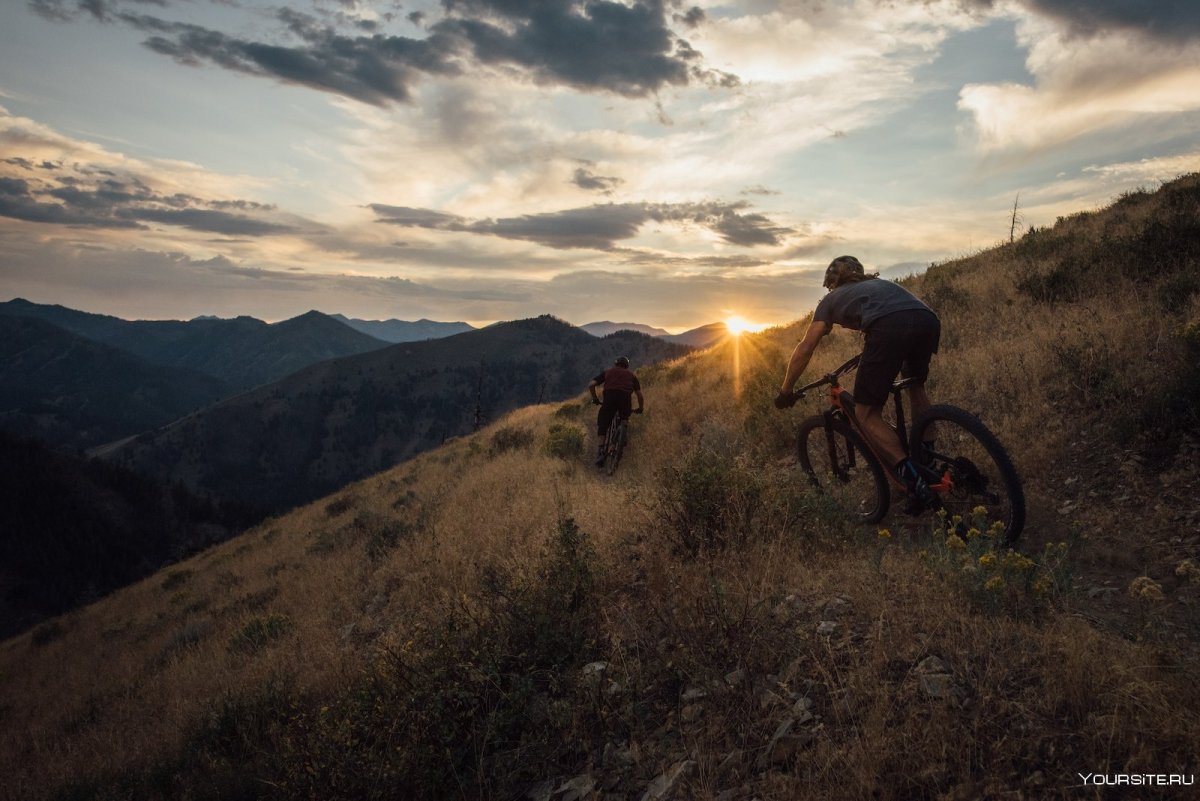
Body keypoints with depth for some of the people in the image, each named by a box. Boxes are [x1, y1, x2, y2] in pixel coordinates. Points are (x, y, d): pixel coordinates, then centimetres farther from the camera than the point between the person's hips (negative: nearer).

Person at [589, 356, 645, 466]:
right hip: (626, 398, 1)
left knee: (603, 423, 11)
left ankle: (601, 450, -1)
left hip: (609, 397, 0)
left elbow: (591, 385, 16)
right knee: (624, 421, 26)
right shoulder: (631, 375, 28)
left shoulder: (608, 372, 27)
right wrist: (640, 409, 34)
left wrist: (595, 399, 29)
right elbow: (640, 395, 20)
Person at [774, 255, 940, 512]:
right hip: (929, 320, 6)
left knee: (867, 413, 5)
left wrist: (785, 392, 34)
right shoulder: (880, 284, 42)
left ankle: (914, 481, -8)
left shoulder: (832, 299, 29)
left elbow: (804, 350, 25)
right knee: (916, 386, 32)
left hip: (890, 327, -5)